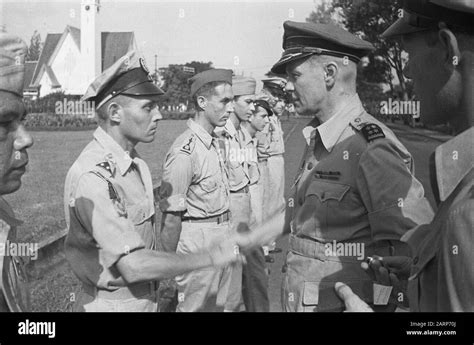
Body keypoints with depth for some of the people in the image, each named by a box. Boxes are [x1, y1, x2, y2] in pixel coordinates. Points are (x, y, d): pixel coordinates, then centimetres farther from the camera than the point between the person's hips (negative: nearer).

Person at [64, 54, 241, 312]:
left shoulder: (136, 163, 3)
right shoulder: (93, 175, -25)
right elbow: (133, 266, -28)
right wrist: (210, 258, -20)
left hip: (146, 298, 8)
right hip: (113, 304, -8)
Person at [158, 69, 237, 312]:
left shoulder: (214, 142, 8)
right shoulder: (185, 151, -22)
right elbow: (171, 214, -20)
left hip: (223, 235, 9)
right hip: (198, 239, -9)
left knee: (218, 304, 21)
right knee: (195, 307, 7)